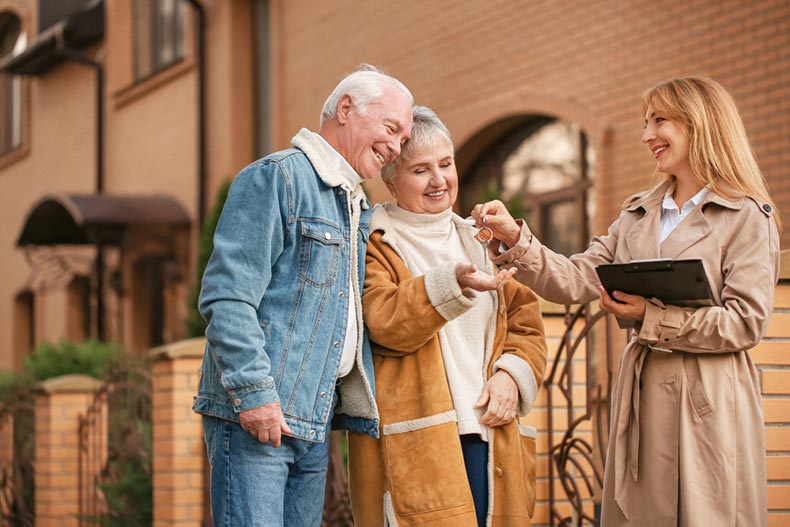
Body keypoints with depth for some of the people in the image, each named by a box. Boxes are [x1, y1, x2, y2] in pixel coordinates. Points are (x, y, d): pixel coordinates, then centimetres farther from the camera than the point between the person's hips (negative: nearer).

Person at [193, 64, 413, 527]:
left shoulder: (357, 209, 21)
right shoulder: (278, 178, -7)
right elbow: (227, 296, -15)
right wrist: (254, 392, -20)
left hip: (314, 421, 9)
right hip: (255, 416, -8)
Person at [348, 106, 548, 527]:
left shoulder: (480, 242, 23)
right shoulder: (375, 245, 4)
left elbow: (525, 320, 18)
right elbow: (385, 322, -13)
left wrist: (511, 374, -2)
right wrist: (453, 283, -27)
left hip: (486, 438, 5)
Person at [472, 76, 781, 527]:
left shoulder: (747, 218, -2)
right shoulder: (638, 216, 16)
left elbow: (747, 322, -10)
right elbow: (576, 281, 7)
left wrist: (652, 317, -13)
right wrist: (516, 239, -8)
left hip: (709, 404, -6)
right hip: (641, 397, 6)